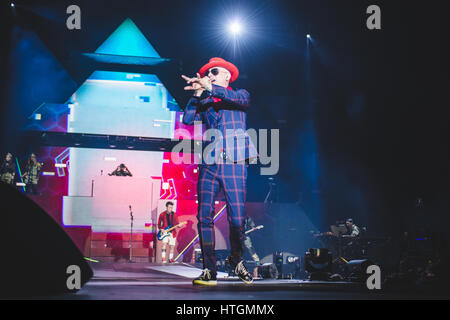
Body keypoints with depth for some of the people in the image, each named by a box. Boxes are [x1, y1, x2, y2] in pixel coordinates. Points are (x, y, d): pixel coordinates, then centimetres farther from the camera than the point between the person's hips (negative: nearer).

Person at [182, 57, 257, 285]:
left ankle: (237, 260, 19)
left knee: (237, 219, -6)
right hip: (209, 165, 2)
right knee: (204, 216, -7)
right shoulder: (205, 103, 18)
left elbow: (239, 99, -13)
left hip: (234, 165, -2)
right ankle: (209, 271, -1)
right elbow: (188, 119, 2)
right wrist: (198, 94, -6)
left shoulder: (241, 95, 12)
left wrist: (210, 88, -24)